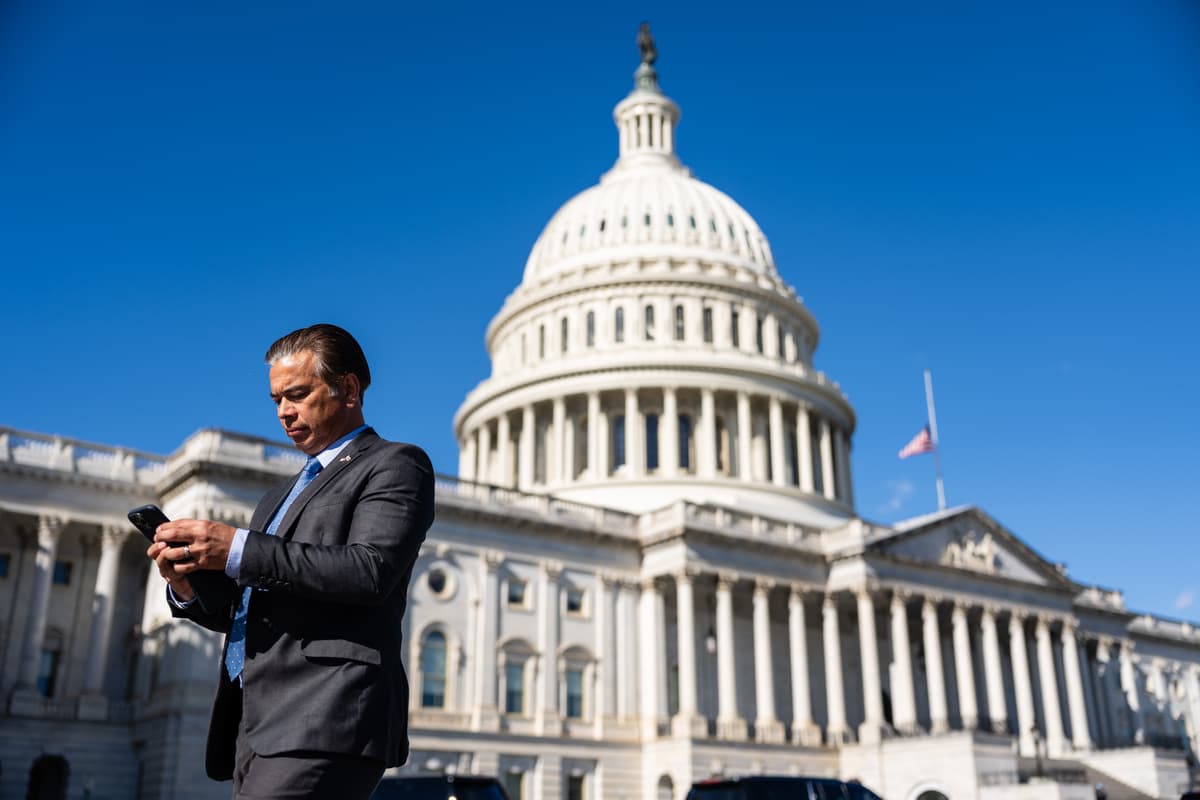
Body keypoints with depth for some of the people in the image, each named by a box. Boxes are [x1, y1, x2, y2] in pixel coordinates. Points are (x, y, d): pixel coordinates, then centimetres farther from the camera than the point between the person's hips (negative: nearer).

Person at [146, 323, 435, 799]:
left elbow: (371, 570, -15)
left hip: (324, 724, -9)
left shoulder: (396, 466, 3)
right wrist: (188, 587, 4)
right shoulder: (282, 495, 28)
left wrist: (237, 550, -19)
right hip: (259, 727, 9)